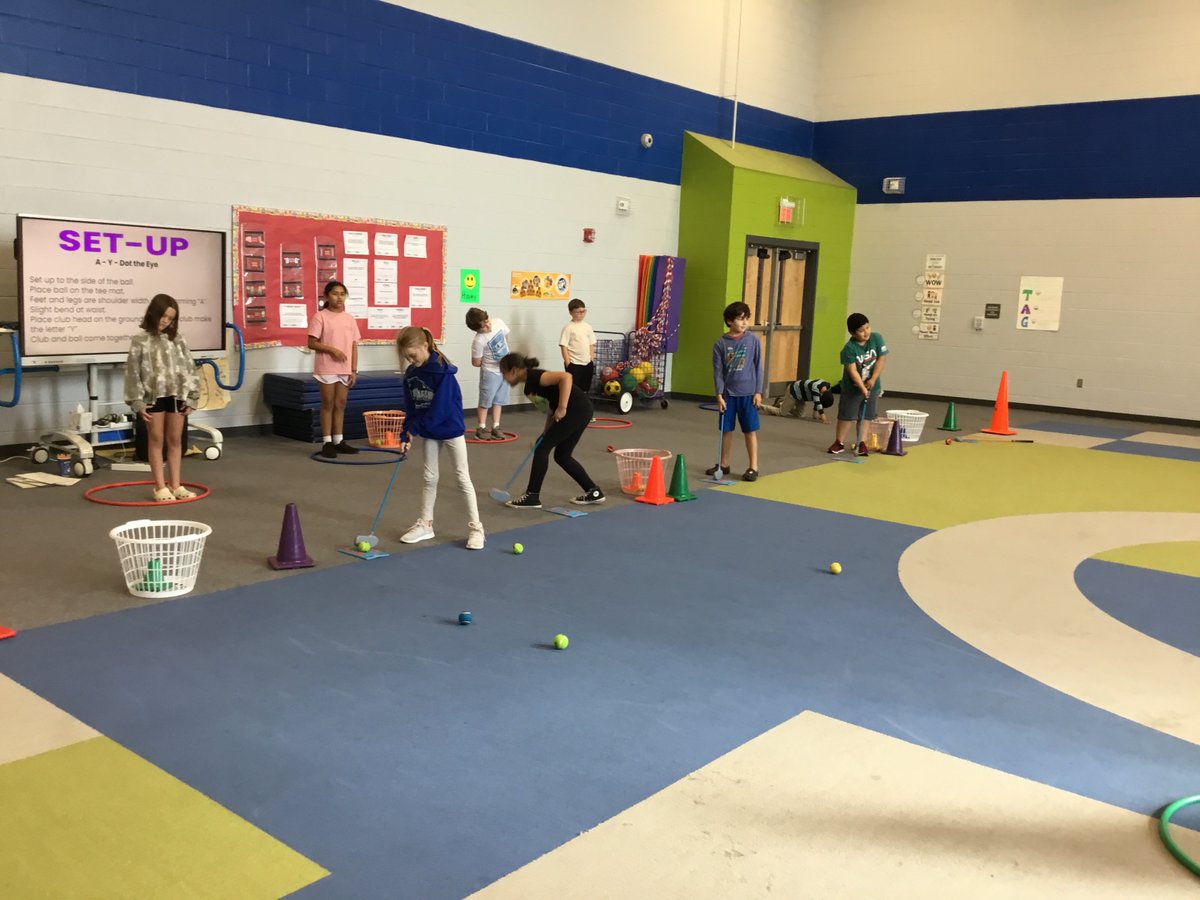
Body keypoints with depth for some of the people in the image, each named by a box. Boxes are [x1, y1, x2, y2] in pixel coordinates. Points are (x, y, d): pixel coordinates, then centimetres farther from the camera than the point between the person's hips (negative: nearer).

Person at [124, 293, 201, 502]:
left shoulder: (178, 340, 6)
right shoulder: (140, 341, -1)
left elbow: (189, 369, 6)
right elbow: (133, 374, -2)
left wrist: (191, 398, 1)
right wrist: (137, 403, -8)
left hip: (177, 395, 2)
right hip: (153, 396, -2)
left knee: (175, 440, 8)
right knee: (156, 439, 5)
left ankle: (175, 484, 17)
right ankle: (160, 486, 10)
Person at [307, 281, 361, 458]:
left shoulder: (350, 319, 9)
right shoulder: (320, 317, -5)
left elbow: (354, 346, 9)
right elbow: (311, 343, -9)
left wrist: (354, 370, 4)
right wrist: (332, 349, -20)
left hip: (345, 369, 5)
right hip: (326, 369, -4)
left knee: (340, 404, 10)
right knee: (328, 404, 1)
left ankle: (339, 440, 18)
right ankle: (327, 443, 6)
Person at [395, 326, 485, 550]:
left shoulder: (443, 371, -22)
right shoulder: (410, 374, 0)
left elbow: (440, 409, -24)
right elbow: (411, 409, 4)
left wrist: (414, 429, -19)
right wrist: (405, 435, -7)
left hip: (451, 430, -6)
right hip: (429, 432, 6)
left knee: (462, 478, -1)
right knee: (430, 477, 13)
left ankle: (475, 527, 6)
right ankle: (425, 524, 23)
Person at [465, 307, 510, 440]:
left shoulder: (499, 322, -12)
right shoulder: (479, 341, -28)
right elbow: (476, 362, -19)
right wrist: (488, 363, -4)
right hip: (490, 372, -6)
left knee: (499, 400, 12)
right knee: (485, 400, 3)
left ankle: (495, 427, 20)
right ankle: (481, 428, 14)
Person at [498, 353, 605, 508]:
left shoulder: (534, 377, -13)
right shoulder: (530, 384, 15)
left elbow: (566, 377, -26)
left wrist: (562, 408, -25)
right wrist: (546, 434, 15)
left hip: (577, 410, -10)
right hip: (580, 411, 10)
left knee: (542, 449, -2)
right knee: (562, 456, 16)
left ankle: (532, 497, 5)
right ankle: (593, 492, 21)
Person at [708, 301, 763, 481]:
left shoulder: (753, 340, -2)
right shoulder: (721, 343, -1)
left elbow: (758, 367, 1)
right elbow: (718, 371, 0)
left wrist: (758, 392, -3)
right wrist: (719, 394, -5)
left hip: (748, 393, -2)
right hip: (728, 393, 2)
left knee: (750, 431, 2)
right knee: (726, 430, 11)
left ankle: (753, 467, 9)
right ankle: (724, 464, 25)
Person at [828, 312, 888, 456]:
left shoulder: (877, 339, -10)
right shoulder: (849, 348, -21)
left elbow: (882, 359, -8)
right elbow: (852, 370, -24)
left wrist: (872, 380, -16)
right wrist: (862, 388, -32)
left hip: (872, 386, 3)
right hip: (852, 388, -3)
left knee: (865, 416, 9)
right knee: (847, 415, 4)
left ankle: (861, 443, 19)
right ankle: (839, 442, 15)